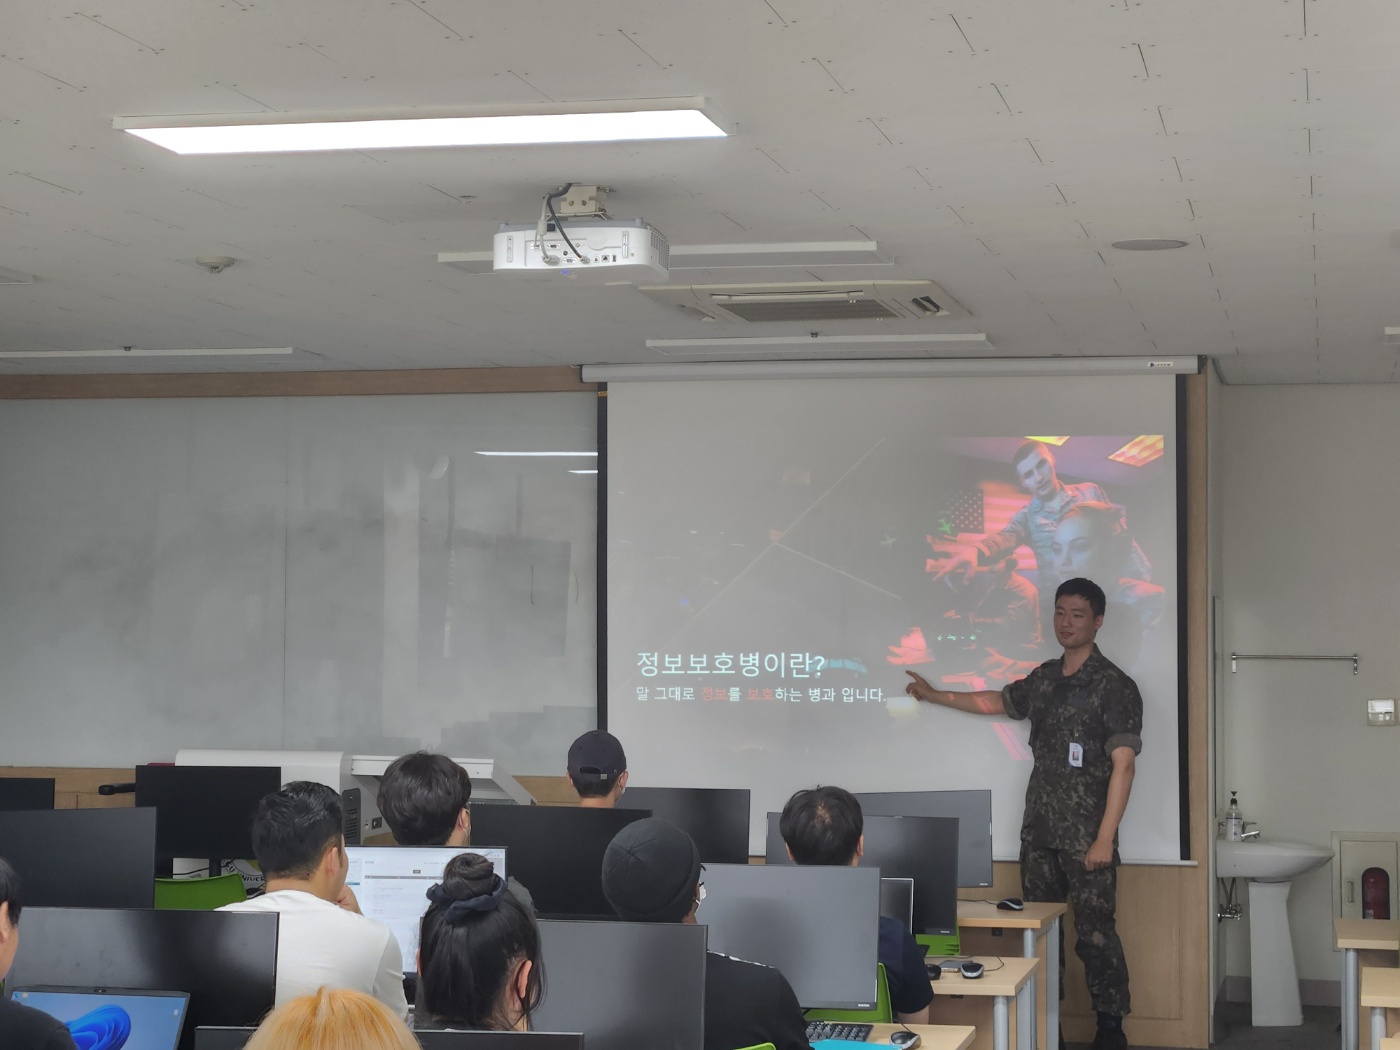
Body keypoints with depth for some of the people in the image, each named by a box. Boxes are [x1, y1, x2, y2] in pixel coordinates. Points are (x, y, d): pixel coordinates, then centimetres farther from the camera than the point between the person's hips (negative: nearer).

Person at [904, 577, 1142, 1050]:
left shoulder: (1115, 687, -7)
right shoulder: (1044, 679, 13)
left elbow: (1123, 765, -12)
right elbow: (998, 701, 32)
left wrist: (1105, 838, -17)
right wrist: (935, 696, 37)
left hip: (1086, 834, -6)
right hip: (1039, 829, 6)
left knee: (1095, 932, -8)